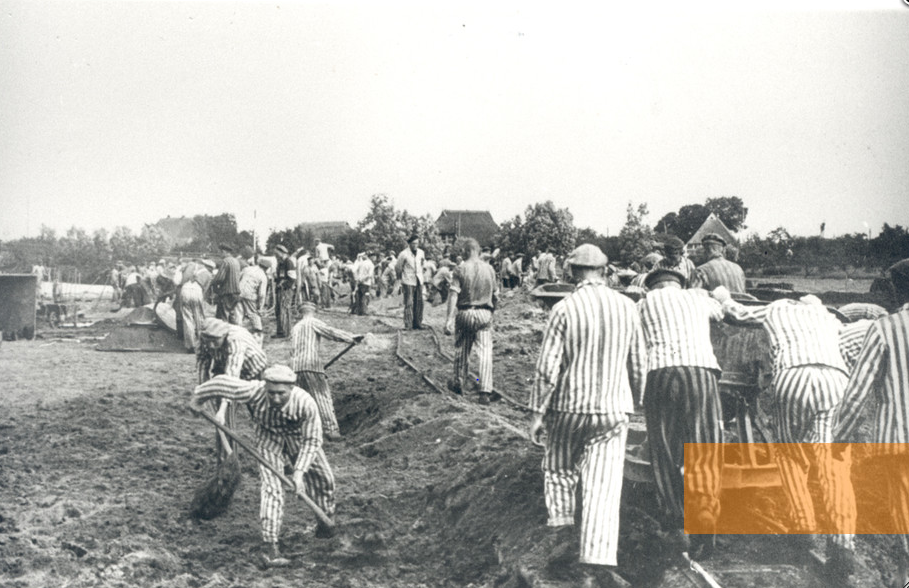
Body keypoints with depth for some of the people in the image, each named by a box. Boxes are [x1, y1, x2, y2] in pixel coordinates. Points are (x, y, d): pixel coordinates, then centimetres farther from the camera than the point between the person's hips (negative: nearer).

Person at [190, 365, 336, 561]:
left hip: (298, 438, 1)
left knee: (322, 477, 10)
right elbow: (221, 382, -22)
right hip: (269, 439, -1)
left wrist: (299, 471, -34)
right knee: (271, 486, -17)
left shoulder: (305, 404, -38)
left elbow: (311, 441, -26)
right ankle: (270, 542, -11)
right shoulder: (253, 392, -38)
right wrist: (198, 397, -4)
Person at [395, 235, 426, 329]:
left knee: (419, 303, 5)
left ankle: (417, 323, 13)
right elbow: (397, 267, 1)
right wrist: (400, 278, 12)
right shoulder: (403, 254, -9)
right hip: (408, 281, -5)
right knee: (409, 303, -8)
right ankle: (408, 324, -6)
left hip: (419, 281, 5)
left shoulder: (421, 253, 7)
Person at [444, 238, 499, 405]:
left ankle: (458, 383, 32)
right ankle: (485, 392, -8)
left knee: (462, 349, 16)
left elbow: (454, 295, -12)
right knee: (485, 351, 0)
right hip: (484, 313, 1)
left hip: (464, 312, 0)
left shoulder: (461, 269, -5)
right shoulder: (489, 269, 3)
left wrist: (450, 318, -15)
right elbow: (495, 294, 9)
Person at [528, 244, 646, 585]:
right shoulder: (627, 307, 1)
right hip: (614, 407, 2)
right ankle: (597, 556, -4)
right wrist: (635, 402, 22)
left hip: (569, 405, -2)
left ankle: (560, 522, 30)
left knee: (559, 467, 22)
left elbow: (548, 367, -11)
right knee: (603, 484, 1)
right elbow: (638, 363, 8)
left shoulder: (564, 309, -9)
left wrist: (537, 412, -4)